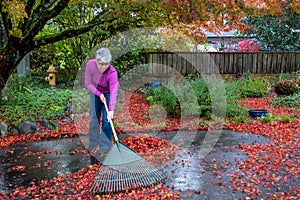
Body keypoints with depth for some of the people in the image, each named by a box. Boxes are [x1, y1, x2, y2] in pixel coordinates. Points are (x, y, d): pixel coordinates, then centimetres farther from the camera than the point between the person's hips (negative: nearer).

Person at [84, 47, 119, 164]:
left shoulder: (112, 72, -35)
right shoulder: (90, 64, -27)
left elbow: (113, 92, -41)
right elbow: (88, 83, -17)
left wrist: (111, 110, -50)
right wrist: (99, 94, -27)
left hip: (108, 92, -2)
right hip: (95, 92, 3)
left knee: (107, 120, -7)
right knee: (94, 118, 1)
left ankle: (105, 148, 4)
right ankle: (93, 147, 9)